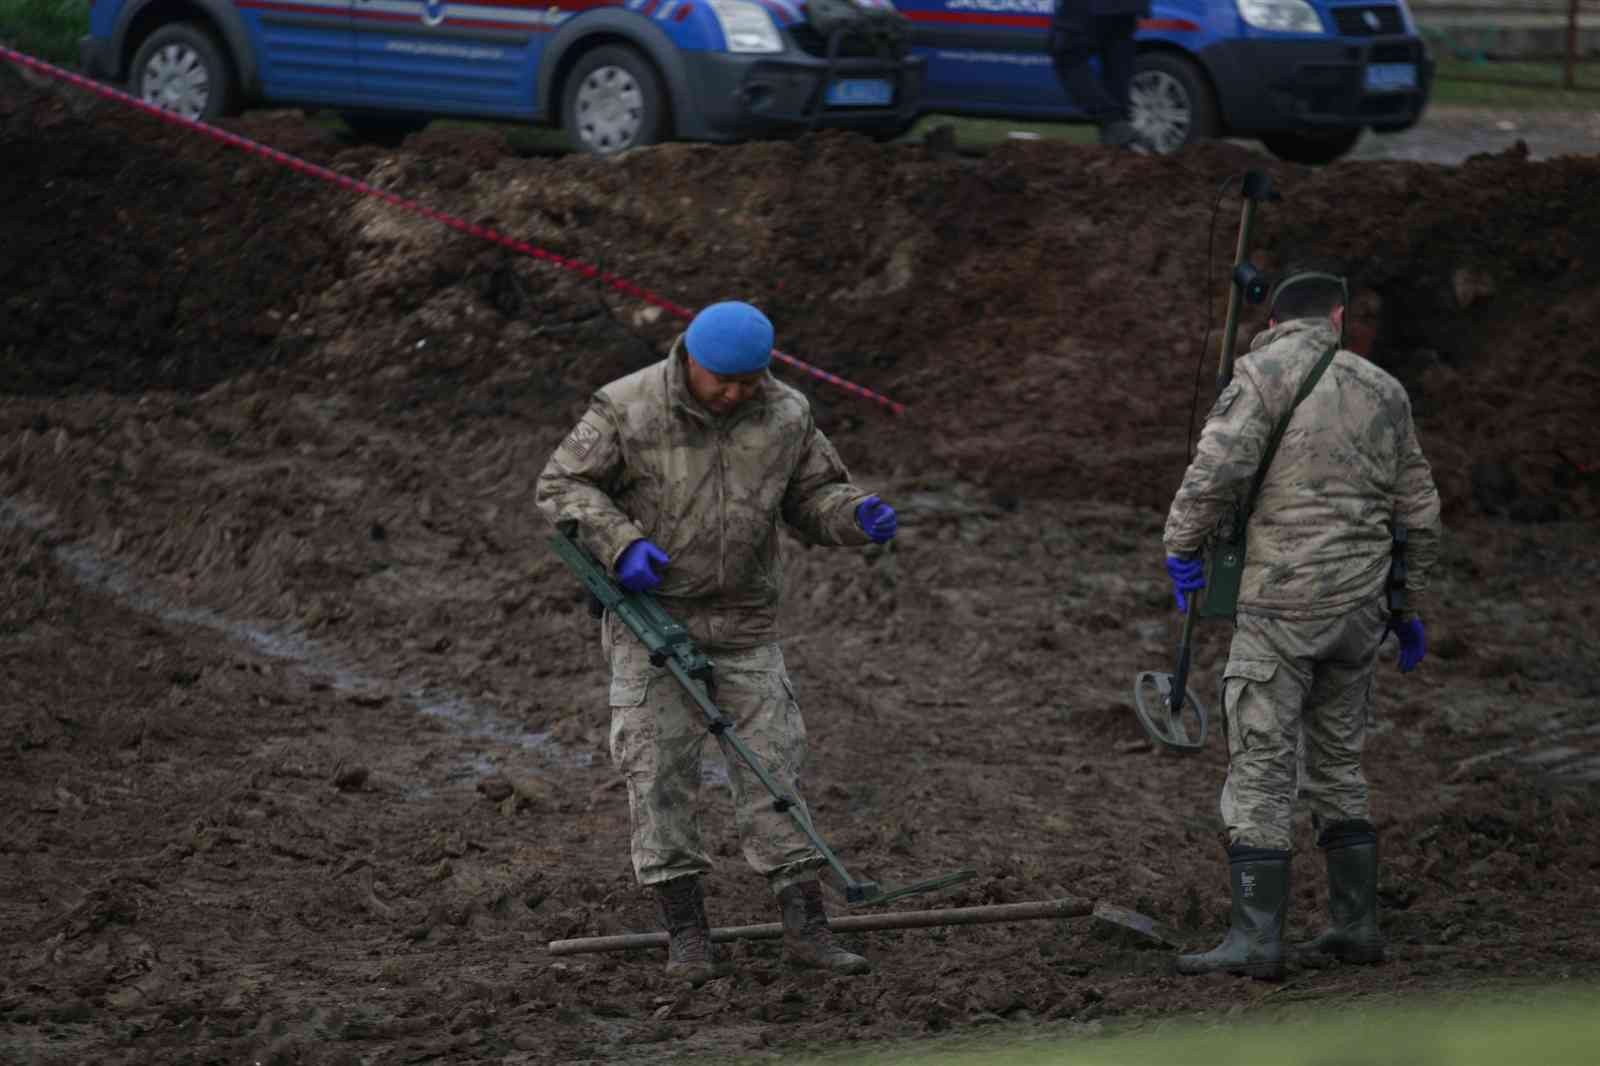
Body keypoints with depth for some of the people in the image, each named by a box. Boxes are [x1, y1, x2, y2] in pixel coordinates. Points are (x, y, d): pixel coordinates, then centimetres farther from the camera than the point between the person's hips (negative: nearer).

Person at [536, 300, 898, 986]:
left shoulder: (785, 416, -1)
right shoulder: (628, 410, -11)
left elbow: (812, 497, 9)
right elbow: (561, 485, -6)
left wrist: (857, 515, -13)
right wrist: (620, 543, -20)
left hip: (745, 621, 3)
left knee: (772, 763, 1)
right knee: (658, 771, -4)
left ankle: (805, 926, 4)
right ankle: (686, 931, 3)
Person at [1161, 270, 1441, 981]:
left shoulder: (1265, 373, -4)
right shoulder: (1383, 391, 13)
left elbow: (1218, 466, -19)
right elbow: (1419, 510, 17)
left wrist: (1181, 546, -6)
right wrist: (1409, 606, 26)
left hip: (1283, 602, -6)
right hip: (1359, 603, 6)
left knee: (1260, 768, -5)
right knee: (1338, 764, 18)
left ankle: (1256, 937, -11)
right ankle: (1356, 923, 18)